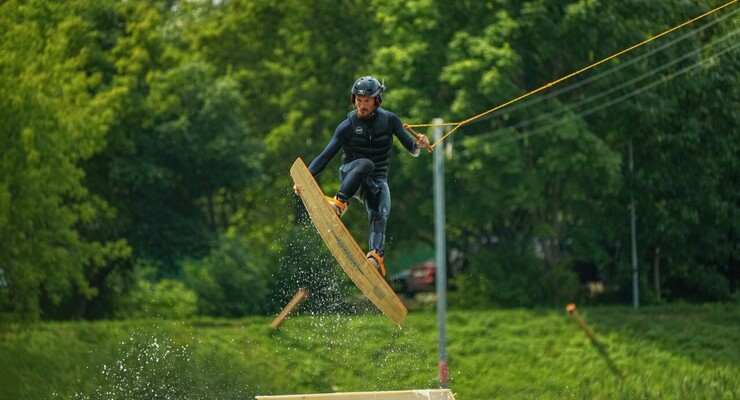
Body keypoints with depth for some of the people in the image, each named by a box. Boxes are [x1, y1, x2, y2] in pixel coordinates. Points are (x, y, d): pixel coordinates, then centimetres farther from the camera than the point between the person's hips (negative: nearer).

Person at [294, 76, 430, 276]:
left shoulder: (389, 120, -2)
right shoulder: (347, 126, -6)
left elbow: (412, 150, -1)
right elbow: (326, 155, -9)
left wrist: (418, 144, -26)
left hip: (376, 181, 1)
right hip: (350, 175, -1)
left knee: (380, 215, -29)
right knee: (366, 164, -36)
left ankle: (376, 256, -45)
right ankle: (339, 203, -45)